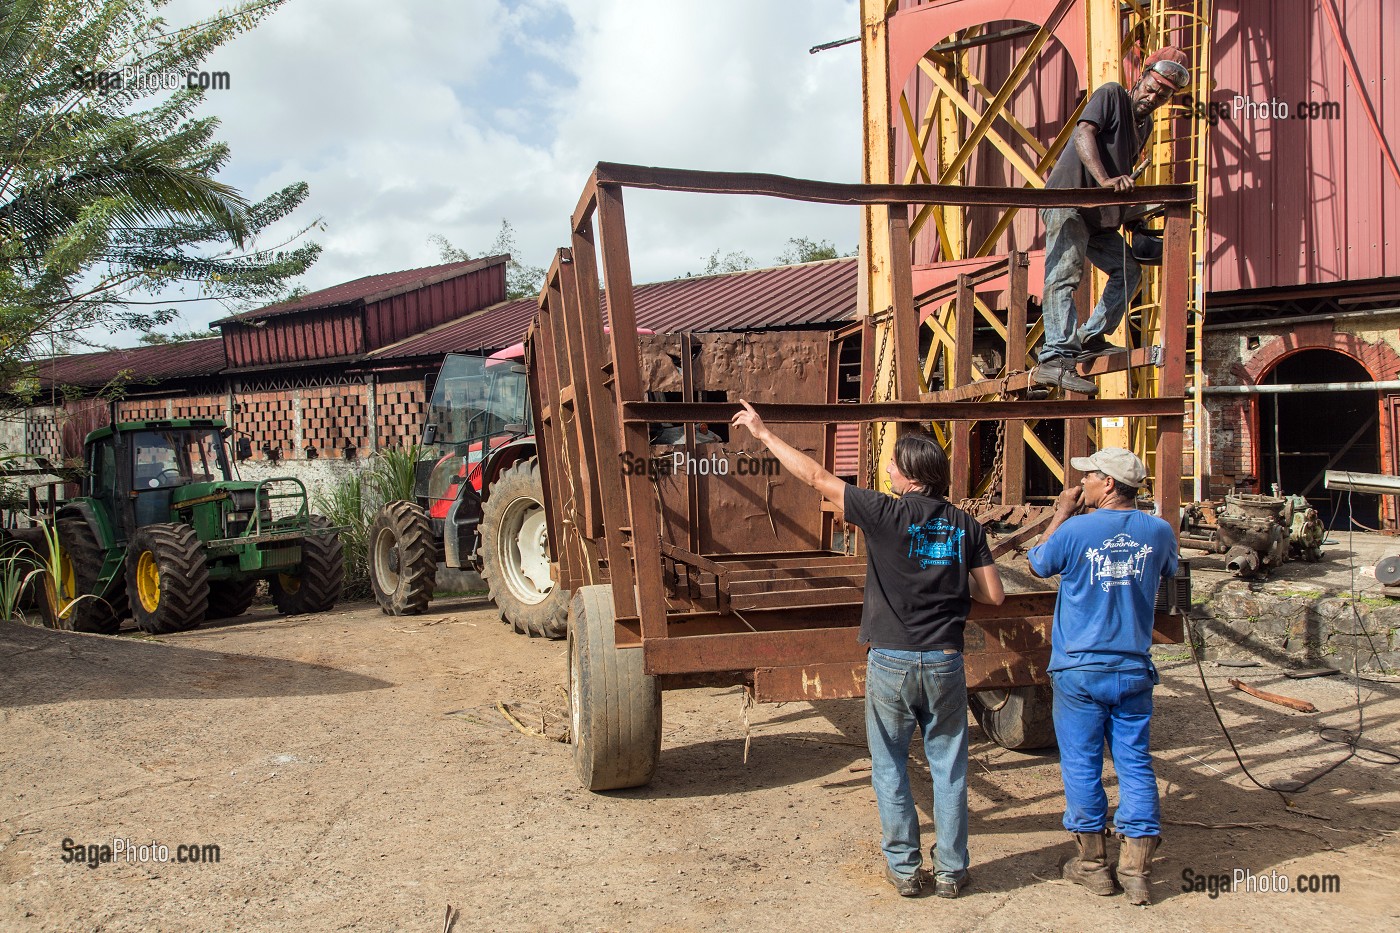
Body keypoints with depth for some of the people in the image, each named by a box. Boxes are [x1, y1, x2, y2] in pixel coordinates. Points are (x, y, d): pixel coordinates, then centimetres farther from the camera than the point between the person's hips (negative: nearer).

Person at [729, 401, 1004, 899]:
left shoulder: (886, 513, -11)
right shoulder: (964, 524, 1)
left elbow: (816, 476, -6)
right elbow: (994, 595, 1)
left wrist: (764, 433, 2)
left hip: (890, 661, -3)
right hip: (945, 662, 3)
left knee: (890, 767, 12)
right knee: (948, 768, 14)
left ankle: (904, 868, 20)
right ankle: (951, 870, 21)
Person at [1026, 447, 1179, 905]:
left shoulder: (1075, 531, -14)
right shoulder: (1159, 531, -2)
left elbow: (1037, 564, 4)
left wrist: (1061, 514, 11)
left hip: (1080, 670, -3)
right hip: (1134, 670, 4)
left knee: (1081, 765, 8)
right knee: (1135, 764, 9)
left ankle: (1093, 865, 18)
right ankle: (1136, 869, 13)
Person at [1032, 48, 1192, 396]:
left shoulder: (1145, 124, 22)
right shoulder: (1112, 94, -3)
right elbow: (1083, 133, -21)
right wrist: (1105, 180, -35)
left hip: (1100, 214, 10)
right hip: (1068, 200, -10)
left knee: (1129, 270, 13)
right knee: (1064, 274, -23)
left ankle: (1090, 339, 18)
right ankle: (1055, 359, -34)